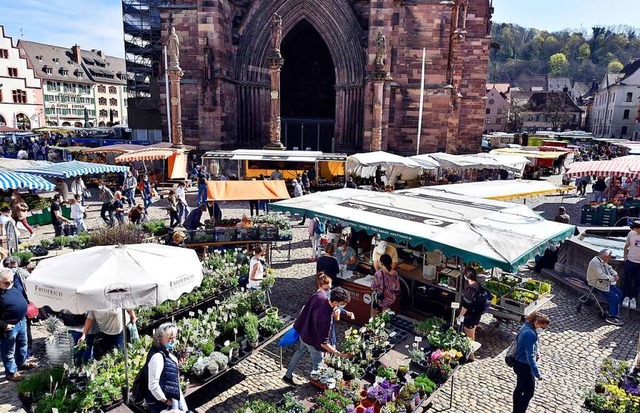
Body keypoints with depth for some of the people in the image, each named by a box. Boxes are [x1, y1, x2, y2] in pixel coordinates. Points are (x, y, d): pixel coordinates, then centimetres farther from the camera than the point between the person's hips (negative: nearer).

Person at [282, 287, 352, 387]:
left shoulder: (320, 295, -23)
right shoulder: (326, 319, -42)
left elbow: (306, 307, -3)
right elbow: (323, 343, -35)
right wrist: (339, 354, -30)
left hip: (303, 330, 7)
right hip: (312, 340, -7)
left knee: (300, 351, 31)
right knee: (317, 363, 20)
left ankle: (288, 376, 47)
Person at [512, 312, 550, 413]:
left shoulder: (527, 327, 1)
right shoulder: (530, 334, -29)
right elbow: (530, 356, -27)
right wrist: (537, 373, -24)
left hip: (519, 363, 10)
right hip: (524, 366, -10)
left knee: (520, 388, 21)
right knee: (529, 393, 2)